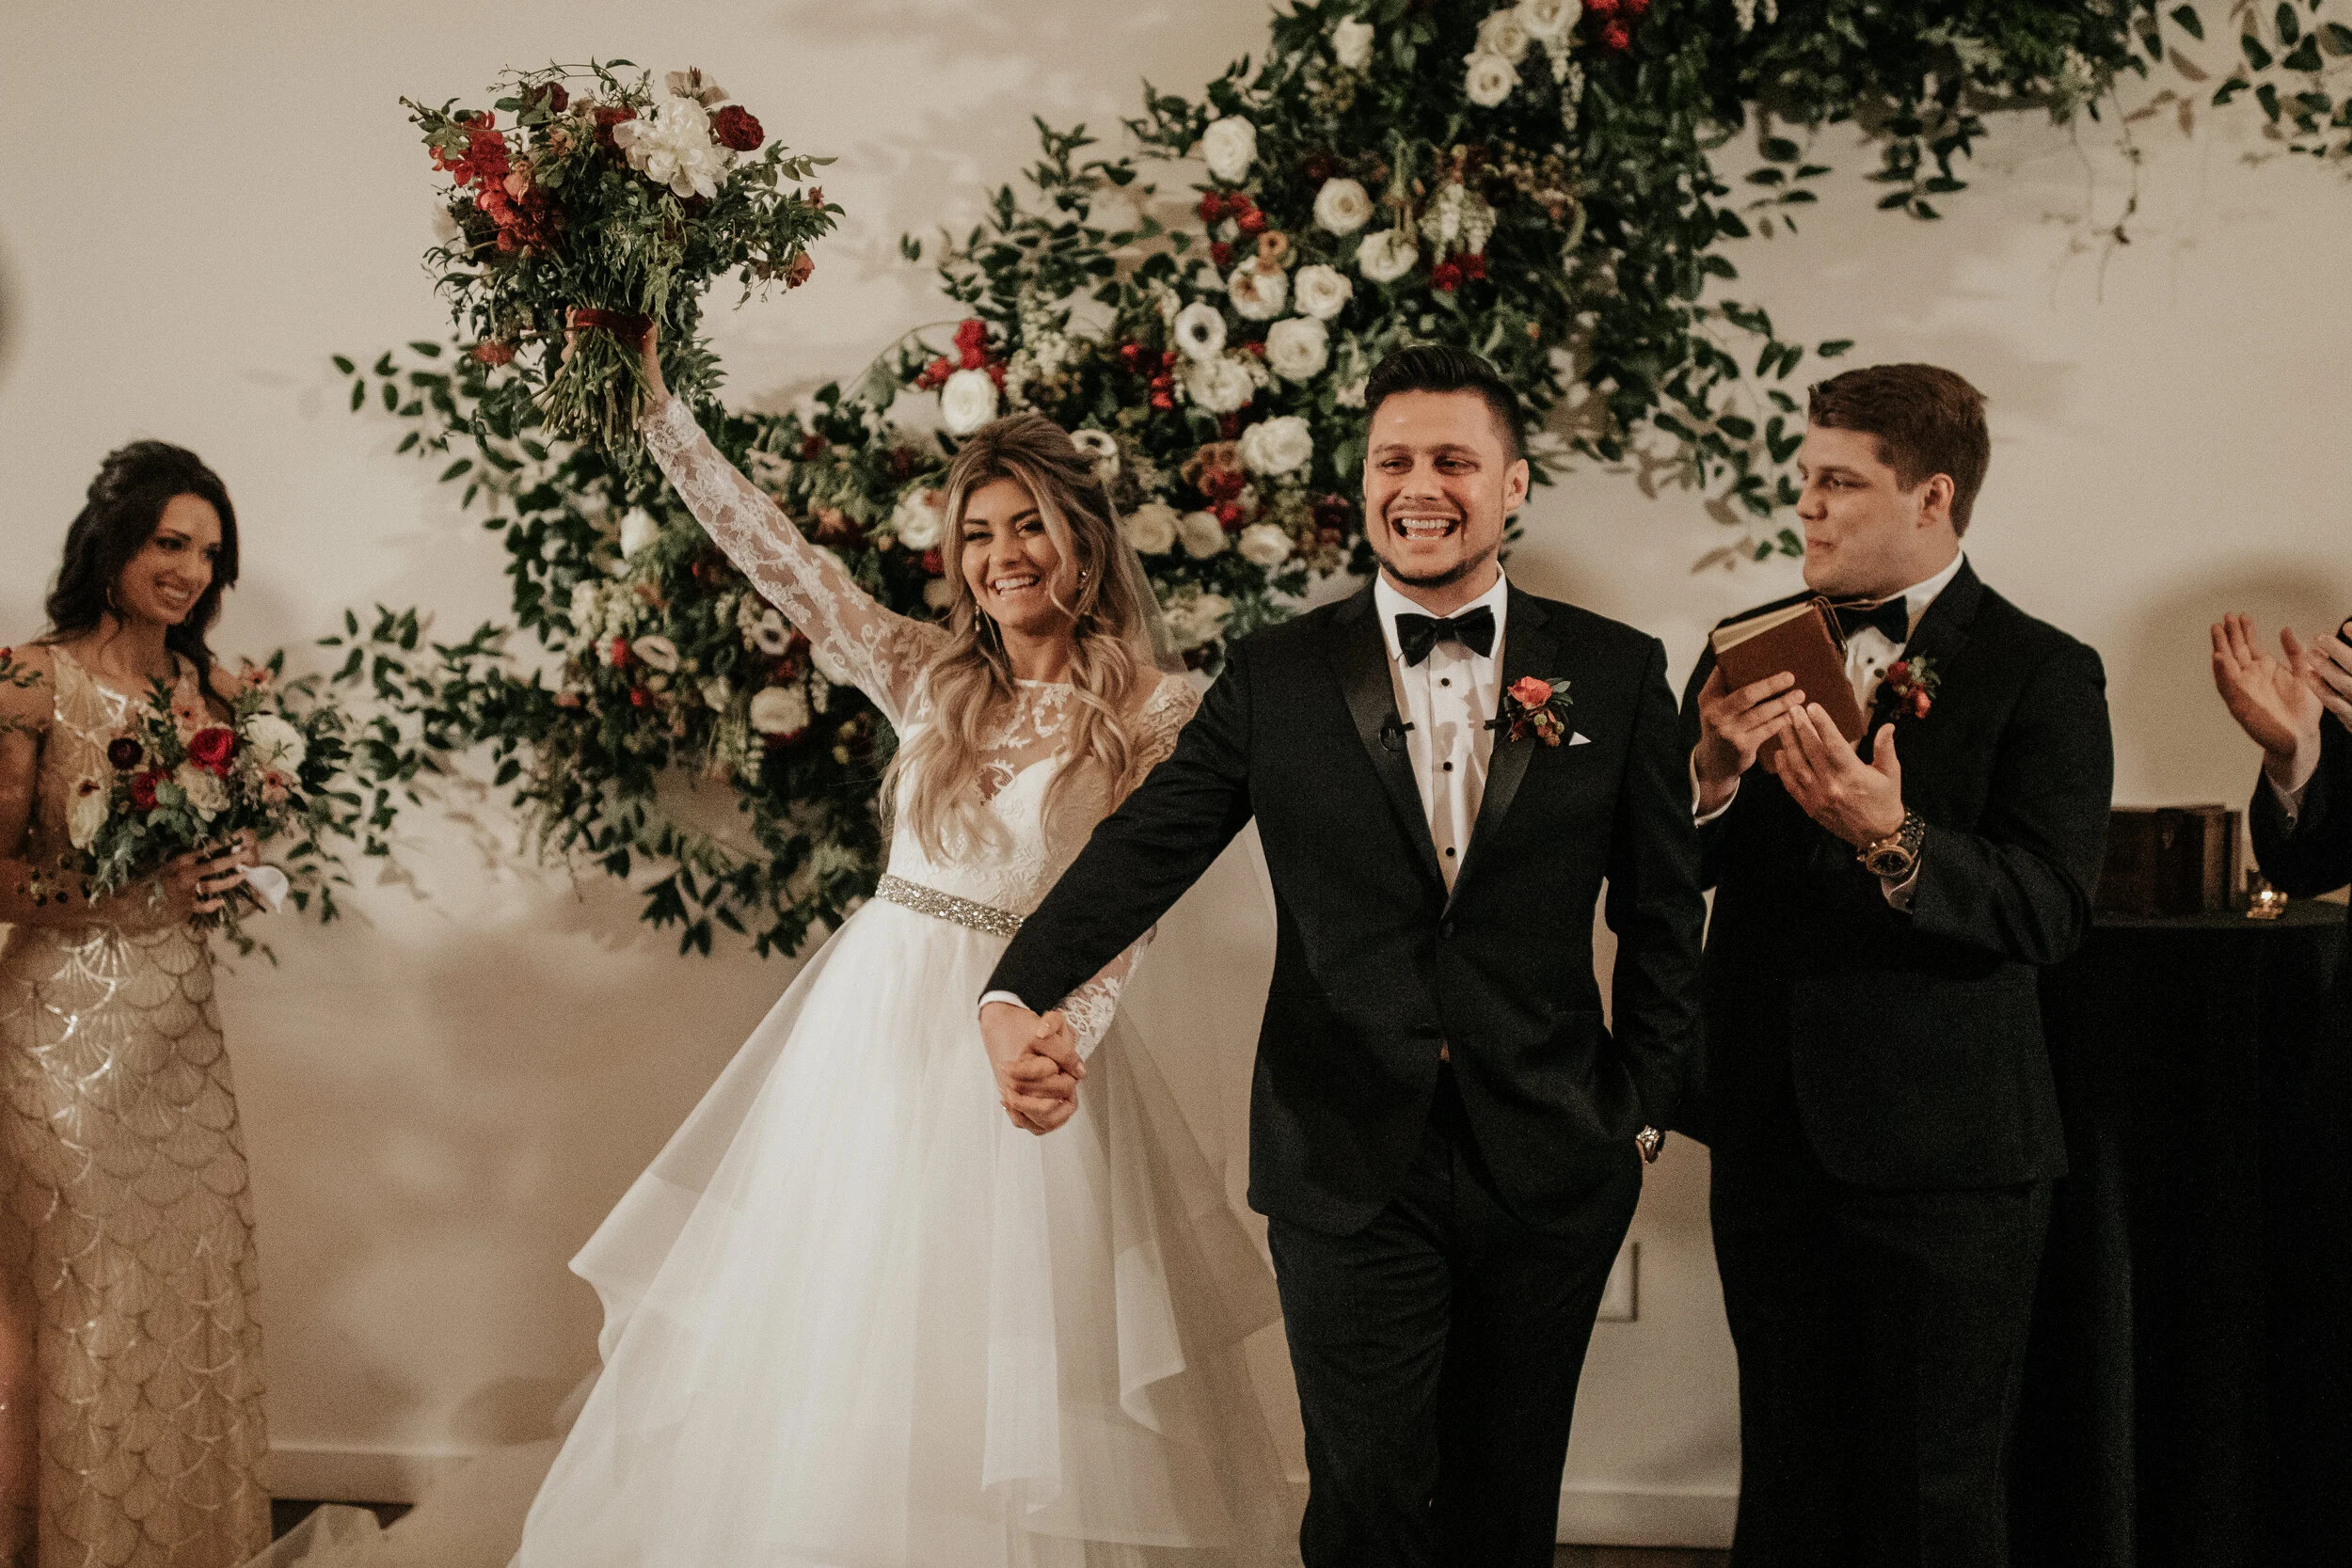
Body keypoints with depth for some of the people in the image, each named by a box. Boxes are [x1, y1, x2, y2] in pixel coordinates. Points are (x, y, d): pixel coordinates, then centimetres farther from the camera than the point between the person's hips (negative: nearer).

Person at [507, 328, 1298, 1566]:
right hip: (875, 1020, 3)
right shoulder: (926, 676, 3)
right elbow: (767, 546, -1)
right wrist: (651, 398, -7)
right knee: (828, 1351, 10)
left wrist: (1064, 1035, -24)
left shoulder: (1154, 713, -5)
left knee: (1001, 1365, 3)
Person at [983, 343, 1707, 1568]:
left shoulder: (1617, 673, 3)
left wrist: (1637, 1107, 3)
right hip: (1348, 1168, -1)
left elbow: (1664, 913, 7)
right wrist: (1019, 994, -22)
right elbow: (1144, 846, -6)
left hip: (1547, 1168, 1)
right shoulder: (1275, 677, 2)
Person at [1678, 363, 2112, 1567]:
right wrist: (1711, 774, -18)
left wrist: (1894, 839, -33)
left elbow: (2050, 909, -18)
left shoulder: (2039, 673, -7)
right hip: (1771, 1134, 5)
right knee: (1788, 1471, 17)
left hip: (1942, 1150, -4)